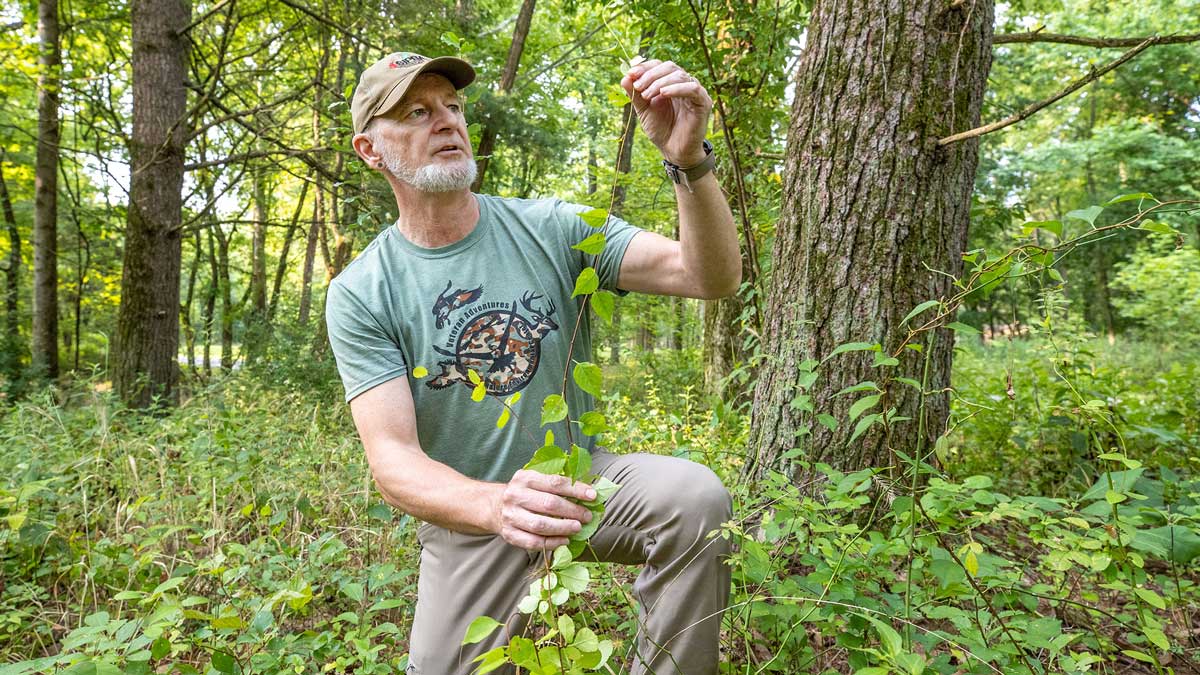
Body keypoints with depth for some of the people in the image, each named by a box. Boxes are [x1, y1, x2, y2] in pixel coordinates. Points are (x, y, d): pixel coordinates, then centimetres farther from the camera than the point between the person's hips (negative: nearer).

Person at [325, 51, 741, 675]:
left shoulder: (550, 227, -7)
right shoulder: (359, 296, -10)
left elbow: (715, 277, -15)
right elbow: (393, 462, -21)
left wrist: (689, 161, -34)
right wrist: (497, 504, -42)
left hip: (579, 479, 0)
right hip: (465, 516, 0)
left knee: (696, 496, -27)